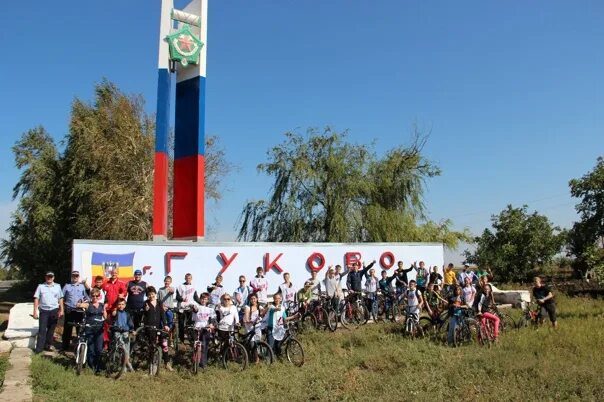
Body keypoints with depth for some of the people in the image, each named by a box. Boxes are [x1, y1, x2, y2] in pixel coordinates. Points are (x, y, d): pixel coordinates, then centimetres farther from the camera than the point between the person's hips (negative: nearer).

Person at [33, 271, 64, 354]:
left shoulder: (57, 286, 8)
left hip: (54, 311, 2)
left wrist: (61, 310, 2)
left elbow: (60, 299, 9)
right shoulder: (40, 286, 2)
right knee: (42, 330, -4)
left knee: (51, 329, 8)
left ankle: (47, 345, 18)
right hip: (44, 311, -2)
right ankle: (39, 348, -3)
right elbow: (36, 299, 0)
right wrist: (35, 311, -6)